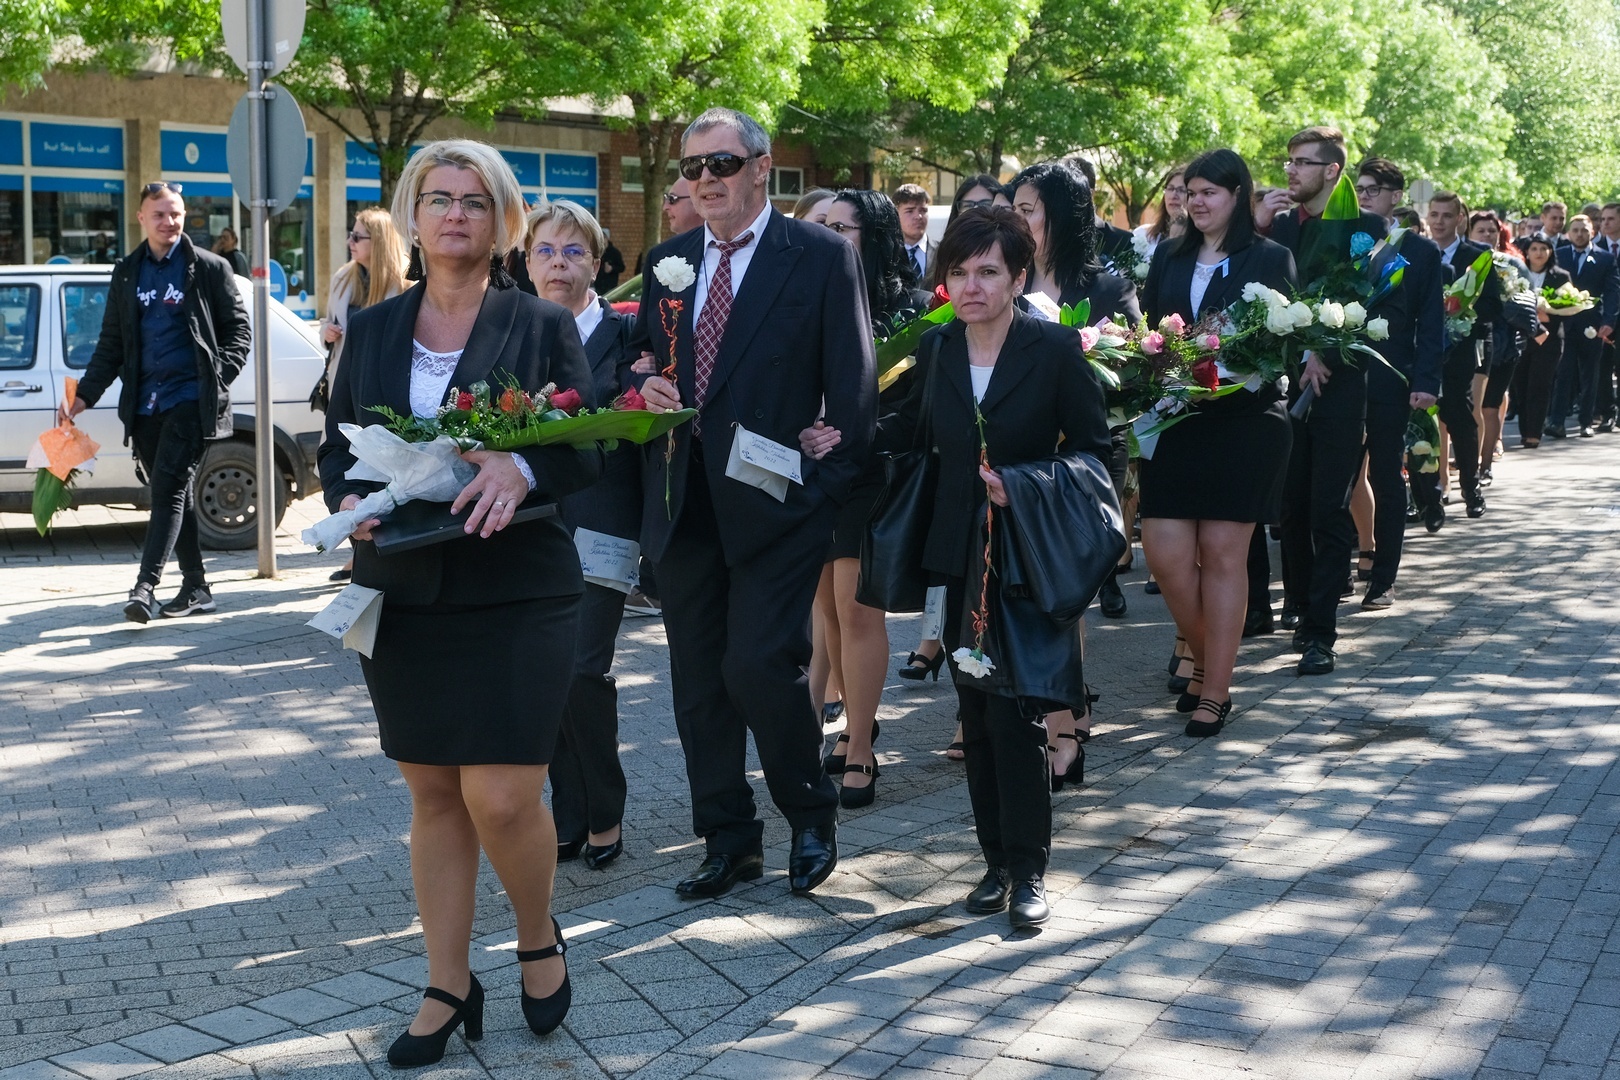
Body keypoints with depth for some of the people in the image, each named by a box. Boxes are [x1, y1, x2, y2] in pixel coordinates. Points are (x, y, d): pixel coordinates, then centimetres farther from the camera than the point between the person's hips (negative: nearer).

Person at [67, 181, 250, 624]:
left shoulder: (209, 268, 3)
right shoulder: (126, 273, 14)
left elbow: (238, 329, 4)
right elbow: (112, 342, 16)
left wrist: (219, 376, -10)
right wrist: (85, 394, 7)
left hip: (190, 397, -5)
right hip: (144, 401, 5)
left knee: (169, 488, -14)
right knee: (172, 493, 8)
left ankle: (145, 586, -19)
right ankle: (196, 588, 16)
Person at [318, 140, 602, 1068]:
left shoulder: (544, 325, 1)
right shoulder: (374, 329, 10)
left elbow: (591, 445, -4)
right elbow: (337, 445, 12)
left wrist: (523, 467, -24)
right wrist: (349, 499, -9)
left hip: (515, 594, -3)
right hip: (405, 593, 4)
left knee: (501, 796, -9)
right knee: (434, 795, 9)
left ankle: (540, 939, 21)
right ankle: (449, 989, 20)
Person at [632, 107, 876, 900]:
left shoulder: (822, 258, -3)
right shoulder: (668, 262, 13)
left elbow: (853, 387, -4)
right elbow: (643, 357, 23)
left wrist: (826, 487, -9)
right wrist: (645, 387, -1)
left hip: (774, 503, -5)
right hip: (684, 504, 6)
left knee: (761, 666, -12)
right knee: (697, 681, 9)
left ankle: (811, 817, 13)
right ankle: (728, 841, 22)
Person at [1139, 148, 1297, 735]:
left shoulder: (1270, 258, 2)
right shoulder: (1168, 257, 14)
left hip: (1244, 421, -3)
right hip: (1176, 421, 3)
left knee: (1223, 553, -1)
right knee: (1165, 552, -5)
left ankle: (1214, 691, 6)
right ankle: (1204, 658, 20)